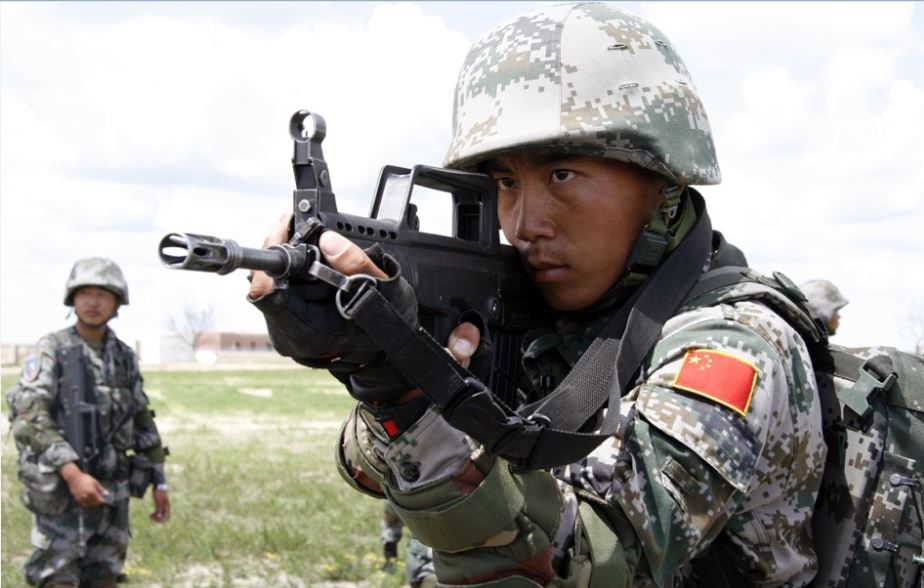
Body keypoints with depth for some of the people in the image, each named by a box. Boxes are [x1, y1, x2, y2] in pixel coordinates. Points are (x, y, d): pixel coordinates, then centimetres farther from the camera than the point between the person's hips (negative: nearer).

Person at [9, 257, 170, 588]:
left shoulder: (125, 357, 10)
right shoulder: (52, 350, -7)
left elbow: (142, 422, 18)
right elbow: (29, 418, -18)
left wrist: (159, 482, 13)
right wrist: (73, 474, -27)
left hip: (113, 493, 5)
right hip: (62, 492, -5)